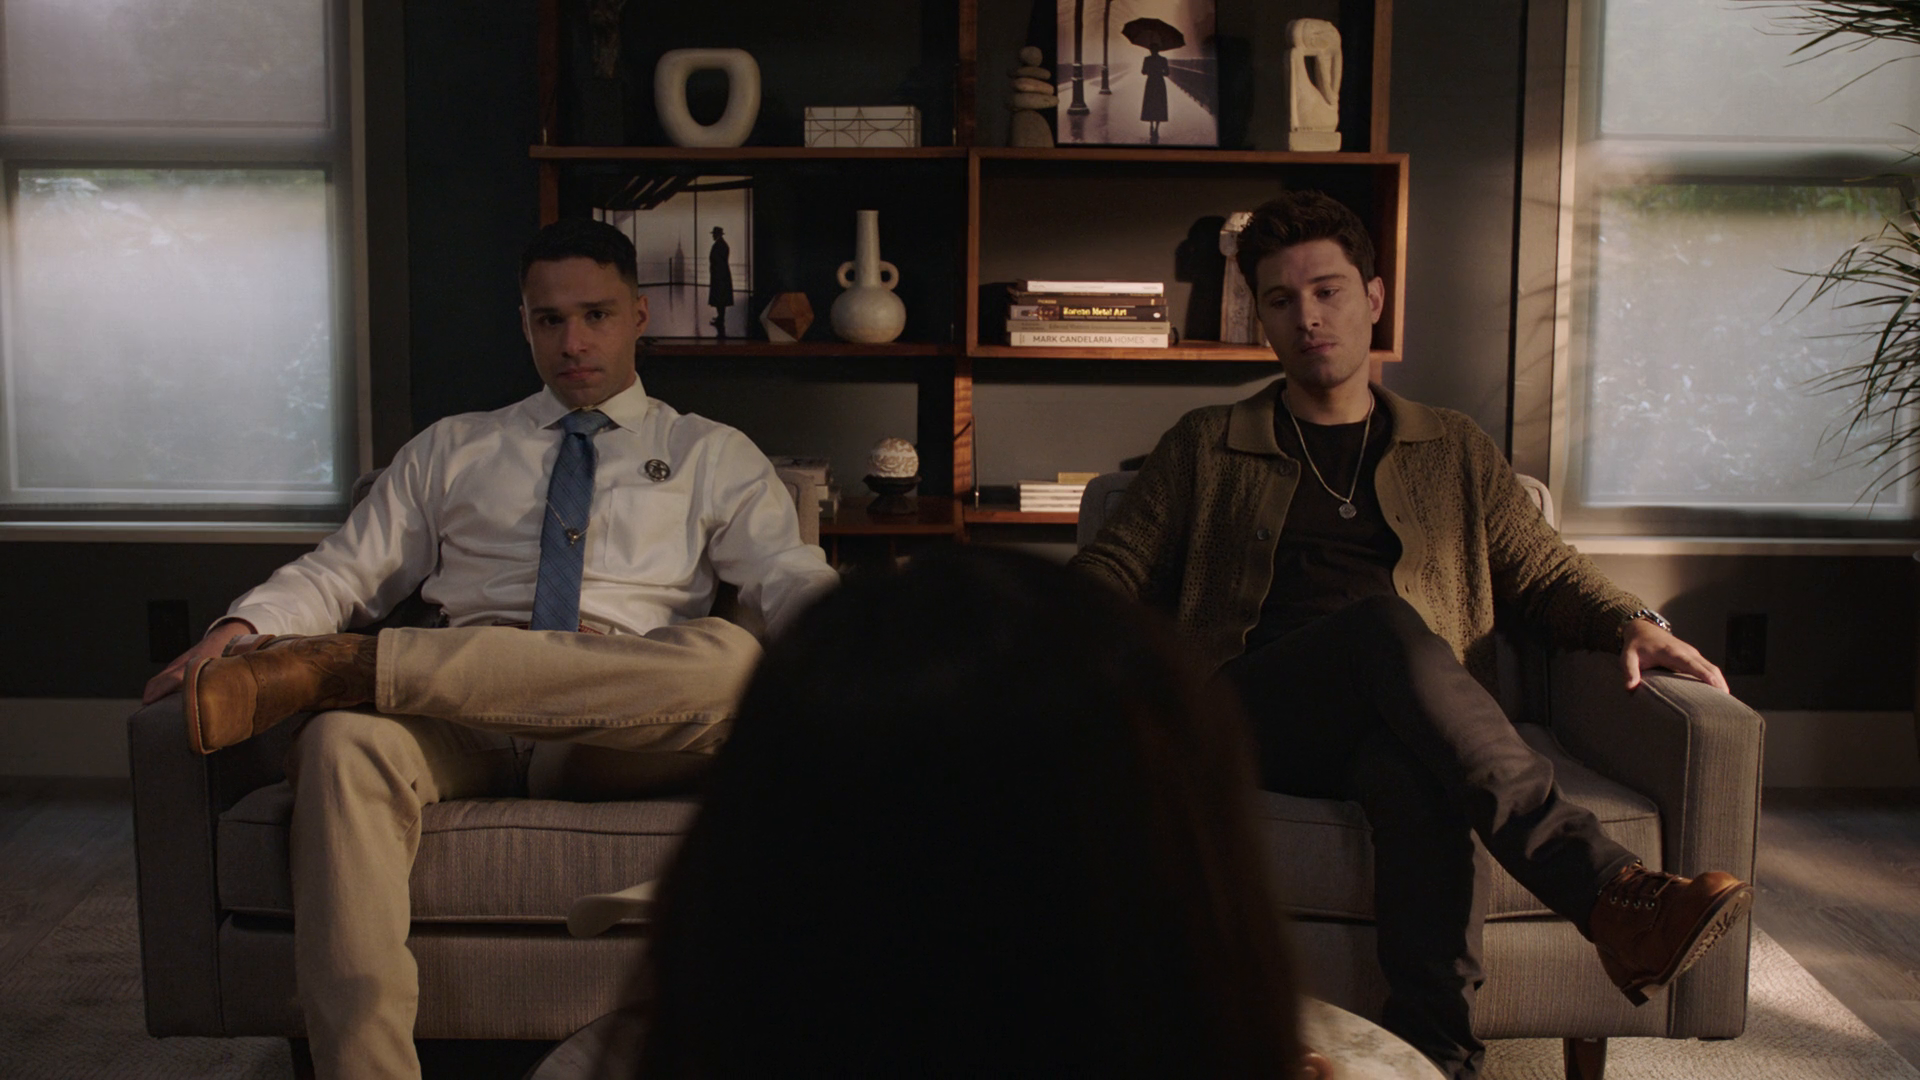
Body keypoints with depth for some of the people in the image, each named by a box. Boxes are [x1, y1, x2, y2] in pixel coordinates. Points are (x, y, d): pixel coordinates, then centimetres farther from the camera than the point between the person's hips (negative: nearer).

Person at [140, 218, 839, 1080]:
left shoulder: (713, 457, 21)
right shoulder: (451, 451, 27)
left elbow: (792, 581, 7)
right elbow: (343, 570, 19)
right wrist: (243, 628, -3)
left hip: (620, 733, -1)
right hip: (455, 716, 1)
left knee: (728, 660, -36)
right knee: (345, 743, -34)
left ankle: (349, 664, -34)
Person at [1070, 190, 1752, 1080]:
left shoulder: (1456, 453, 26)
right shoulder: (1204, 449, 21)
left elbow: (1549, 573, 22)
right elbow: (1112, 570, 14)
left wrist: (1631, 623, -1)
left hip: (1401, 726, 1)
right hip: (1250, 722, -1)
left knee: (1411, 773, -40)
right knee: (1384, 622, -36)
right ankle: (1608, 892, -47)